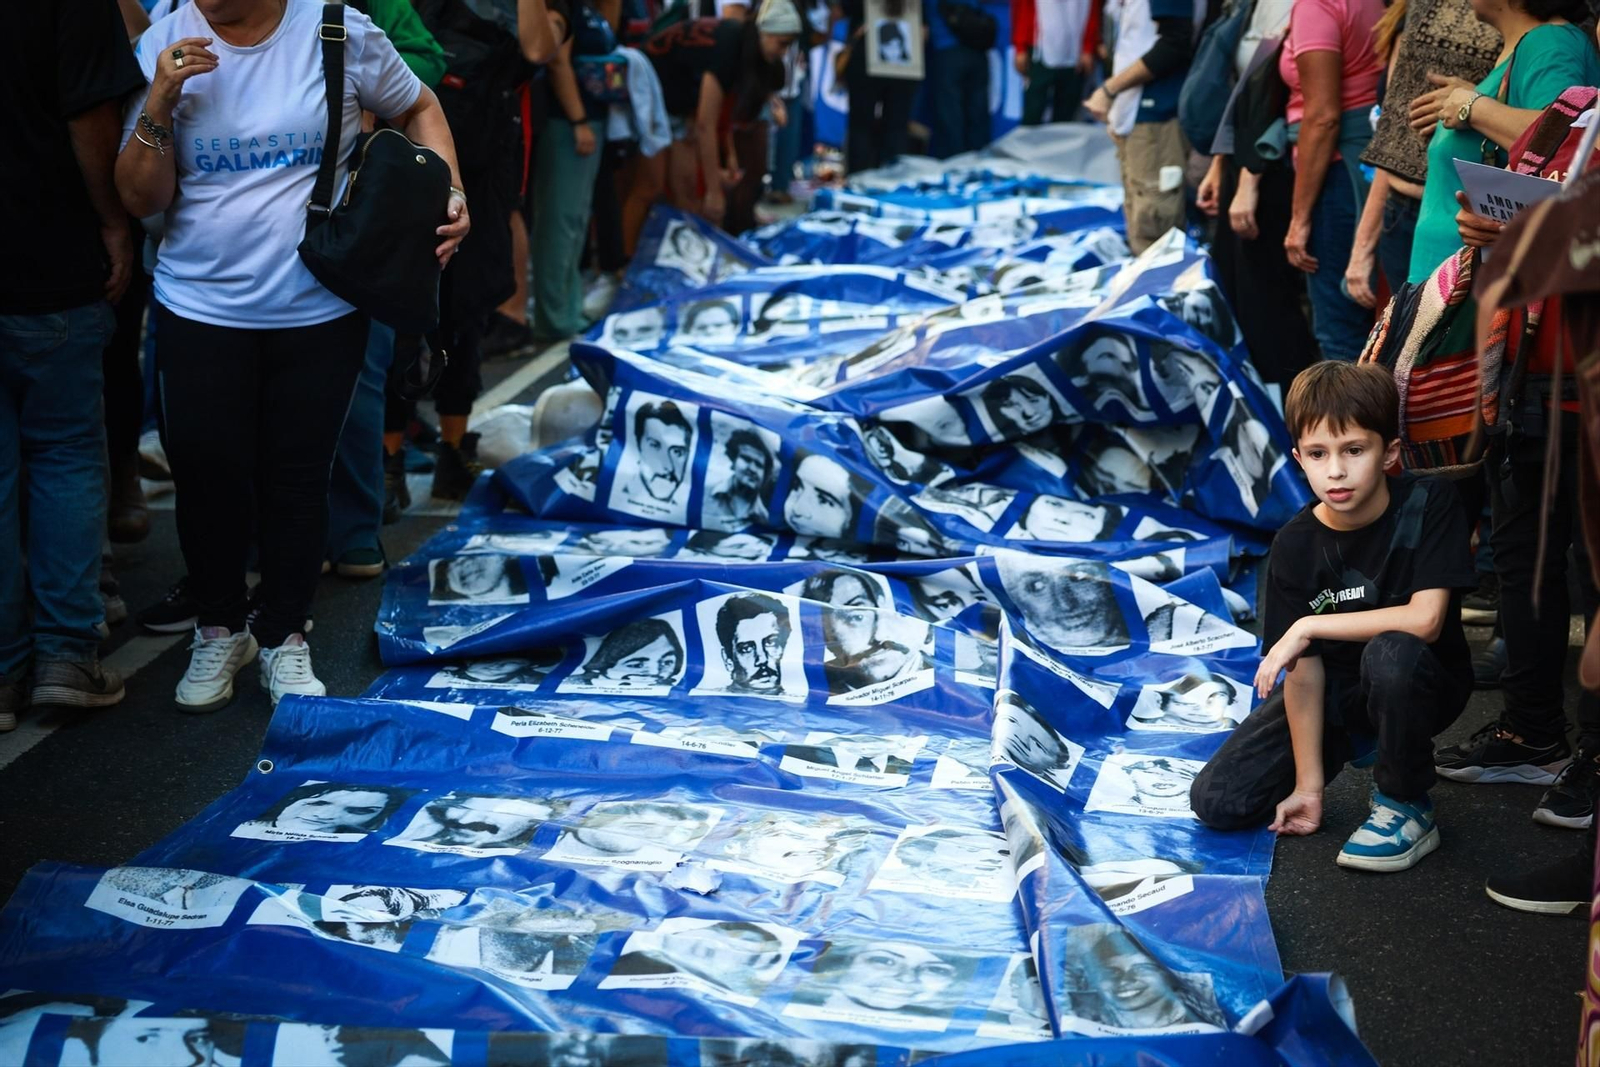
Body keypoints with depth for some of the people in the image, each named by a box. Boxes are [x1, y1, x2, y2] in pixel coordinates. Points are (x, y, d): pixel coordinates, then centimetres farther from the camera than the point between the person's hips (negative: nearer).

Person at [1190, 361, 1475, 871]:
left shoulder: (1428, 502, -20)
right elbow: (1302, 668, -12)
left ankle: (1406, 806, -14)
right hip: (1334, 691, 4)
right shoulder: (1295, 546, -12)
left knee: (1390, 653, -40)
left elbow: (1425, 620, -30)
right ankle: (1355, 744, 19)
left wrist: (1310, 626, -26)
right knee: (1216, 801, -7)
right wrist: (1308, 785, -14)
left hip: (1421, 687, -3)